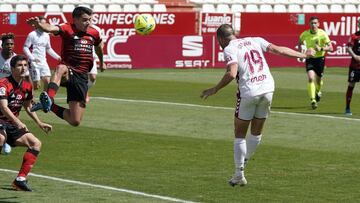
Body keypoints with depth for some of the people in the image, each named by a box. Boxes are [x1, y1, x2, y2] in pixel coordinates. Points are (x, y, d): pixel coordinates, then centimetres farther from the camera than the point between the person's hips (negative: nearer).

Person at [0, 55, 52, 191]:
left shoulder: (27, 86, 7)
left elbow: (28, 107, 24)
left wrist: (40, 123, 18)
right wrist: (18, 122, -44)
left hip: (13, 125, 8)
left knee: (36, 143, -4)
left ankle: (20, 180, -3)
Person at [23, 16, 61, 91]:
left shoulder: (46, 35, 14)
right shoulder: (32, 35, -4)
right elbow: (25, 47, -6)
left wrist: (57, 57, 14)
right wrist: (32, 58, -18)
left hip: (43, 62, 6)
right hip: (34, 63, -5)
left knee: (47, 81, -9)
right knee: (36, 84, -9)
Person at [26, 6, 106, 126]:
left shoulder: (94, 33, 9)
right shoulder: (68, 29, -7)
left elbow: (98, 46, 33)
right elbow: (51, 28, -28)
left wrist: (101, 62, 49)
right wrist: (39, 24, -50)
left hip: (82, 77, 4)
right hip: (68, 71, -4)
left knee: (75, 121, -2)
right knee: (61, 68, -44)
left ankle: (49, 106, 20)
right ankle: (49, 99, -61)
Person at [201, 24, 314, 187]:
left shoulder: (229, 49, -4)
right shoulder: (255, 41, 12)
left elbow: (232, 74, -19)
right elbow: (278, 50, 10)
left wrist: (214, 90, -11)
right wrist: (303, 55, 19)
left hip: (248, 92, -5)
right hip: (267, 89, 5)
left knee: (239, 135, 9)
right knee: (257, 132, 20)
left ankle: (239, 175, 10)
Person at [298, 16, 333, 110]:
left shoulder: (322, 34, -13)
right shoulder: (305, 34, -6)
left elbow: (330, 48, -13)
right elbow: (300, 42, 17)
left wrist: (321, 49, -29)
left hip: (320, 58, 0)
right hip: (309, 59, 0)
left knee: (318, 80, 12)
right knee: (311, 78, -20)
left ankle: (318, 91, 48)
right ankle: (313, 100, -22)